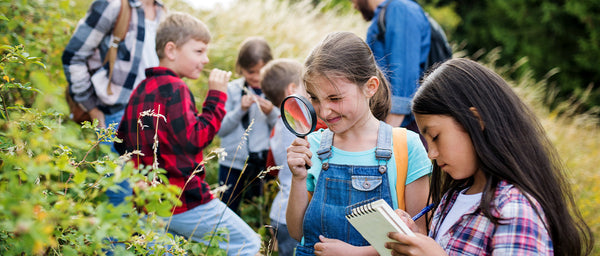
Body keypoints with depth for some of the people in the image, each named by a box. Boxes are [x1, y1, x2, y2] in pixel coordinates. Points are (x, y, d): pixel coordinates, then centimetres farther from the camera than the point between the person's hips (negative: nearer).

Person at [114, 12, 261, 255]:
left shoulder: (141, 90, 14)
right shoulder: (174, 89, -13)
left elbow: (121, 142, 19)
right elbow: (195, 138, -19)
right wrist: (216, 96, -13)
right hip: (185, 203, -9)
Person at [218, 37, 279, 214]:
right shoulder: (232, 90, 1)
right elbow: (220, 129, -2)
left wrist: (271, 113, -18)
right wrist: (240, 110, -14)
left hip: (264, 161, -1)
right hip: (233, 161, 1)